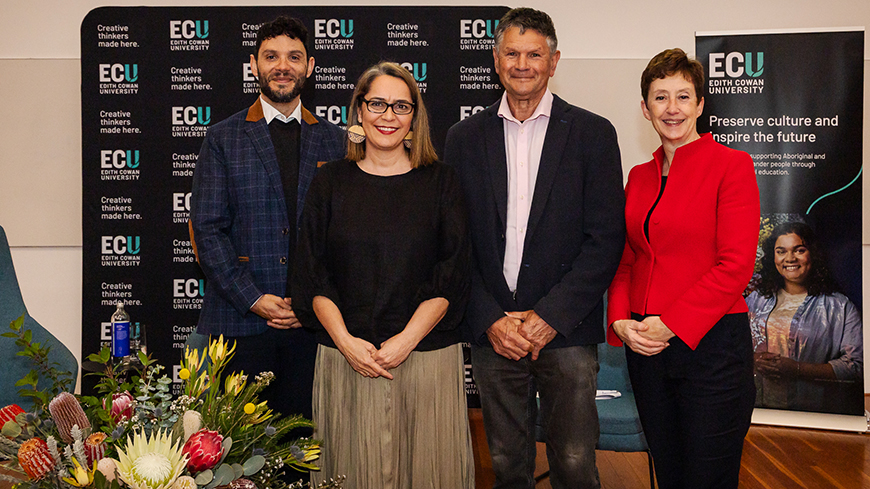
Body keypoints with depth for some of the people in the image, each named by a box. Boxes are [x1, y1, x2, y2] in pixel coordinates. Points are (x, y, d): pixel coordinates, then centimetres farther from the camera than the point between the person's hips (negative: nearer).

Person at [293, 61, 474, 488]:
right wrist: (346, 341, -9)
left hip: (427, 355, 0)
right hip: (345, 358, 1)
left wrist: (406, 340, -12)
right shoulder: (331, 182, 6)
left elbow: (452, 276, -3)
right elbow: (311, 275, 3)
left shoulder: (440, 183, 3)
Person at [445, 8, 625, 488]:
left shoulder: (593, 133, 1)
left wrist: (550, 316, -11)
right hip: (492, 331, 2)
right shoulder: (465, 138, 7)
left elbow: (606, 239, -4)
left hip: (566, 331, -2)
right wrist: (490, 319, -6)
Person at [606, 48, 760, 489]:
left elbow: (736, 265, -13)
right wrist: (620, 321, -4)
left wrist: (670, 324, -16)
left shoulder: (731, 164, -6)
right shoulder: (638, 176, 12)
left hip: (711, 342, -5)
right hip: (645, 348, 5)